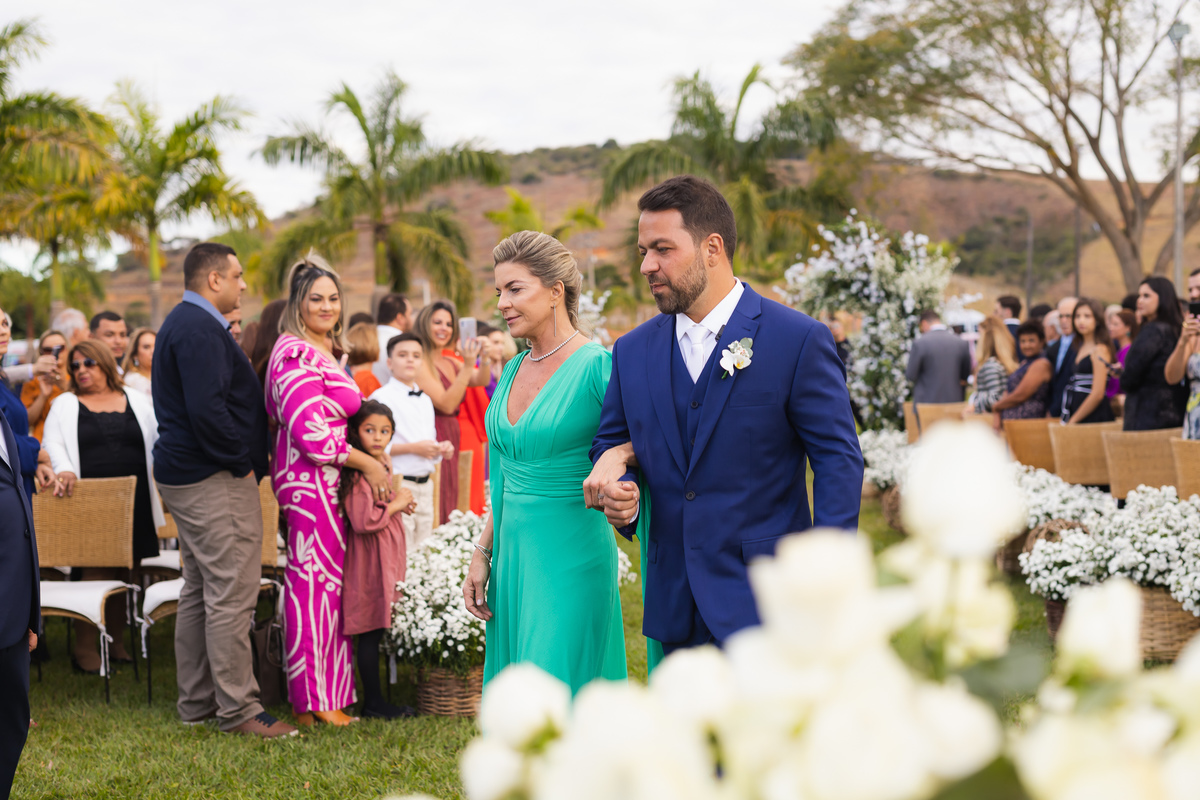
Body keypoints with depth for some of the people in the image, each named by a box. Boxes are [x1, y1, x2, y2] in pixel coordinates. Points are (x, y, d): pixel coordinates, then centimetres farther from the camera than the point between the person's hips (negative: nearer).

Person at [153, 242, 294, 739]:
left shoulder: (185, 323, 18)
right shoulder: (200, 329, -16)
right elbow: (207, 408, -26)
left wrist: (244, 460, 17)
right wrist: (242, 463, -16)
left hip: (185, 475, 11)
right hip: (215, 480, -11)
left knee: (199, 593, 15)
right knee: (231, 595, -9)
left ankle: (196, 703, 21)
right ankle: (237, 710, -6)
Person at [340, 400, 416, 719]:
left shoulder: (384, 463, 13)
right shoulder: (356, 474, -18)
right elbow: (363, 521, -25)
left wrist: (400, 502, 10)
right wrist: (396, 505, -13)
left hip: (388, 555, 9)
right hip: (369, 558, -9)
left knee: (379, 630, 12)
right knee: (370, 632, -2)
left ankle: (376, 697, 17)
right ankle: (373, 702, 5)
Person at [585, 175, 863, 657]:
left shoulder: (798, 340, -5)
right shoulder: (632, 351, 10)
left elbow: (839, 459, -6)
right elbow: (609, 445, 19)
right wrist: (616, 493, -6)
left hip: (764, 601, -5)